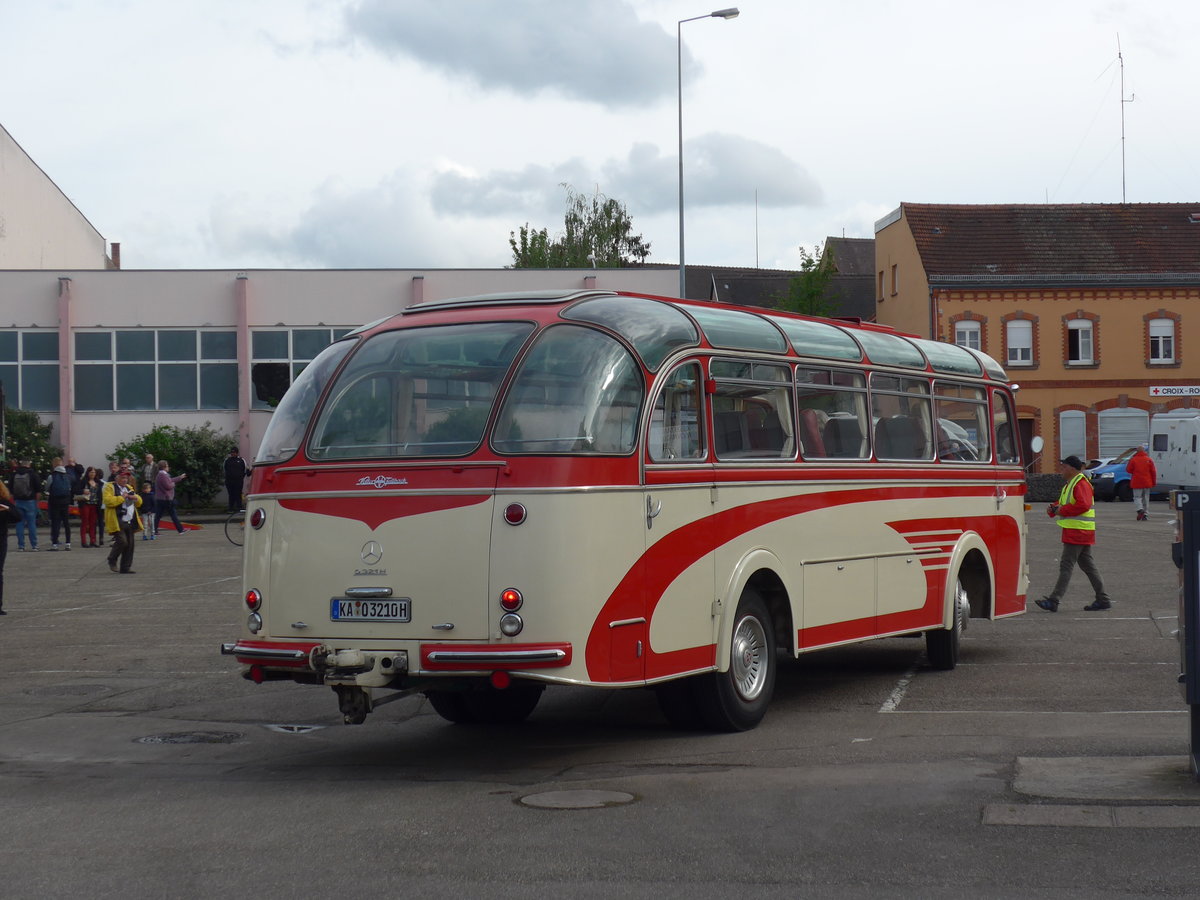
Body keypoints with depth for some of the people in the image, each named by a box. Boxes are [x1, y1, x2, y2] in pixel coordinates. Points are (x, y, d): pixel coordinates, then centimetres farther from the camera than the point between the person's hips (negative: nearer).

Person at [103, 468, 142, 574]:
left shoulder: (129, 488, 20)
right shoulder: (110, 487, -2)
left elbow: (139, 502, 25)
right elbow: (108, 501, -18)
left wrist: (135, 498, 2)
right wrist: (122, 497, -14)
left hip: (130, 522, 7)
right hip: (117, 522, -7)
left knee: (130, 544, 2)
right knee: (122, 541, -17)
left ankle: (125, 568, 10)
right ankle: (112, 560, 9)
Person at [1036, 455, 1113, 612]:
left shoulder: (1081, 484, -15)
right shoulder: (1070, 484, 19)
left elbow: (1083, 505, -27)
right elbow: (1063, 503, 26)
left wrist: (1062, 510, -20)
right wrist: (1053, 508, 5)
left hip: (1078, 531, -11)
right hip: (1080, 532, 11)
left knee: (1066, 565, -10)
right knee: (1087, 565, 12)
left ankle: (1053, 601, -11)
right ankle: (1103, 599, 16)